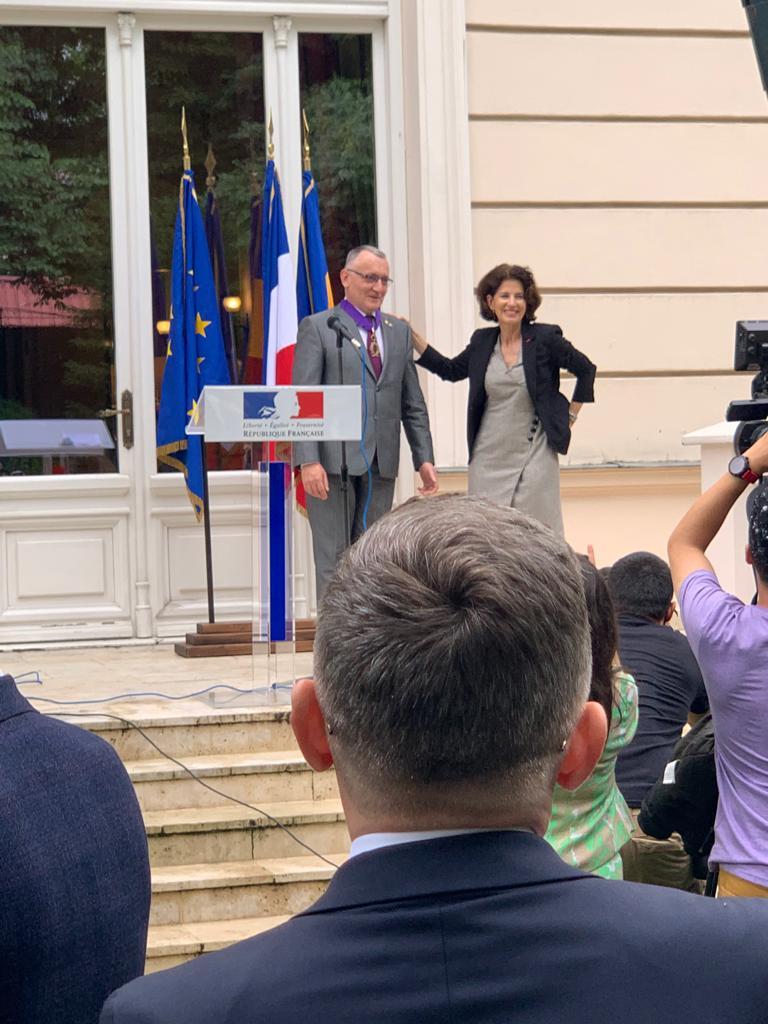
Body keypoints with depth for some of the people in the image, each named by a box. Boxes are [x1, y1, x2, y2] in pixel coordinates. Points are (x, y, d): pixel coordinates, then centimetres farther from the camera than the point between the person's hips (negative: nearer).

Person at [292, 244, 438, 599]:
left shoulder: (399, 330, 16)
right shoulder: (317, 327, 0)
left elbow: (413, 403, 17)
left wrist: (424, 459, 8)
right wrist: (308, 460, -17)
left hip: (381, 463, 5)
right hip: (333, 461, -5)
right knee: (333, 560, -4)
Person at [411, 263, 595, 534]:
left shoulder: (545, 338, -5)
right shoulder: (482, 341, 6)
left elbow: (585, 370, 5)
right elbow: (451, 370, 20)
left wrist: (570, 415, 5)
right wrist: (412, 338, 15)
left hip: (533, 455, -3)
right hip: (488, 457, 3)